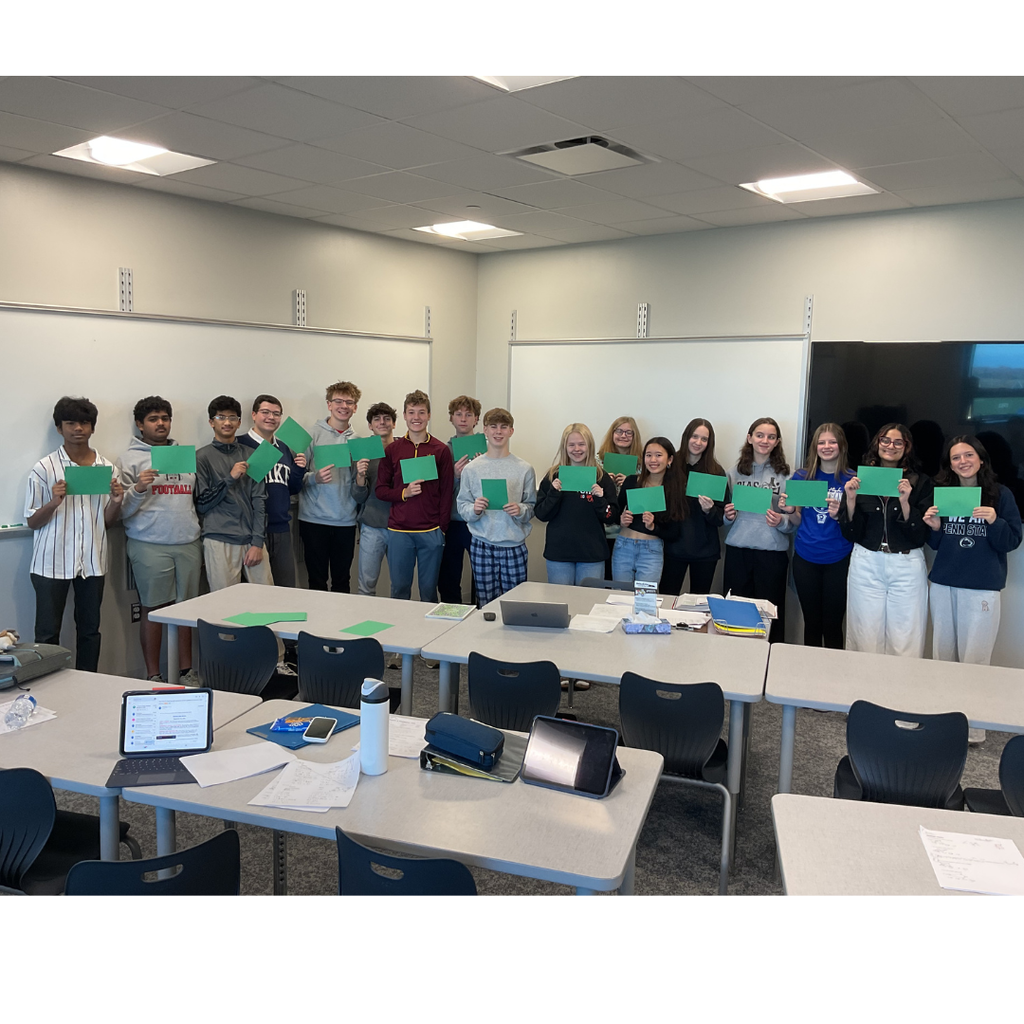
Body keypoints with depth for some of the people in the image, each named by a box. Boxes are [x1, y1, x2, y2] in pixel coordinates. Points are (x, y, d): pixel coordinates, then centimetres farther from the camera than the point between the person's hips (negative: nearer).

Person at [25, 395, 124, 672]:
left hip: (92, 562, 3)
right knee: (47, 633, 3)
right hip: (52, 563, -3)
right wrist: (54, 503, -19)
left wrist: (116, 502, -9)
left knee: (90, 629, 10)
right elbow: (32, 523, 0)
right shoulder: (44, 469, -2)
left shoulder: (107, 469, 7)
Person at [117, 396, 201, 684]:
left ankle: (187, 671, 18)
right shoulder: (130, 460, 3)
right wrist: (138, 489, -21)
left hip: (188, 544, 4)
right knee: (153, 609, 2)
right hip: (150, 546, -4)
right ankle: (153, 676, 12)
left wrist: (201, 541, 13)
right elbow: (122, 511, -2)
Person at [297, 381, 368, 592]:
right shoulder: (313, 434, -1)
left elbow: (359, 493, 9)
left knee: (342, 582, 10)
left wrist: (361, 476, -11)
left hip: (346, 521, 3)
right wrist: (315, 478, -22)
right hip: (314, 519, -3)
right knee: (317, 581, 5)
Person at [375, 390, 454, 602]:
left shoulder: (441, 450, 2)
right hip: (399, 531, 1)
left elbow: (446, 493, 3)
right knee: (399, 589, 7)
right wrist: (404, 492, -11)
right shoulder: (392, 449, 6)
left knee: (429, 590, 7)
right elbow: (380, 489, 7)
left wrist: (442, 529, -3)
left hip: (431, 532, -1)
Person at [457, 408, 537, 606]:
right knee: (485, 605, 6)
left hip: (514, 545, 0)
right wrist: (474, 509, -16)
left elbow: (532, 507, 5)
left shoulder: (524, 469, 3)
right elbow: (462, 506, 5)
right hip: (481, 545, 0)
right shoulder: (472, 469, 4)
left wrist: (521, 510, -15)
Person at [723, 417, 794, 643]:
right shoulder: (734, 472, 11)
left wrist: (781, 521, -15)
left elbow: (795, 521, 4)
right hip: (737, 550, 2)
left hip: (772, 551, -2)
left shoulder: (785, 475, 4)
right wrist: (728, 516, -2)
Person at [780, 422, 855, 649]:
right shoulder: (802, 476, 5)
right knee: (811, 622, 9)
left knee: (833, 624, 2)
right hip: (805, 558, 2)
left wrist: (839, 515, -20)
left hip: (838, 560, -2)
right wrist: (790, 510, -8)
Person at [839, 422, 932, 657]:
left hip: (906, 567, -1)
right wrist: (851, 500, -10)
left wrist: (905, 503, -16)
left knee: (905, 643, 1)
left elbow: (922, 535, -3)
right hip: (866, 565, 1)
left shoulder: (920, 482, 3)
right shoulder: (860, 479, 6)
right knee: (866, 639, 5)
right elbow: (850, 533, 3)